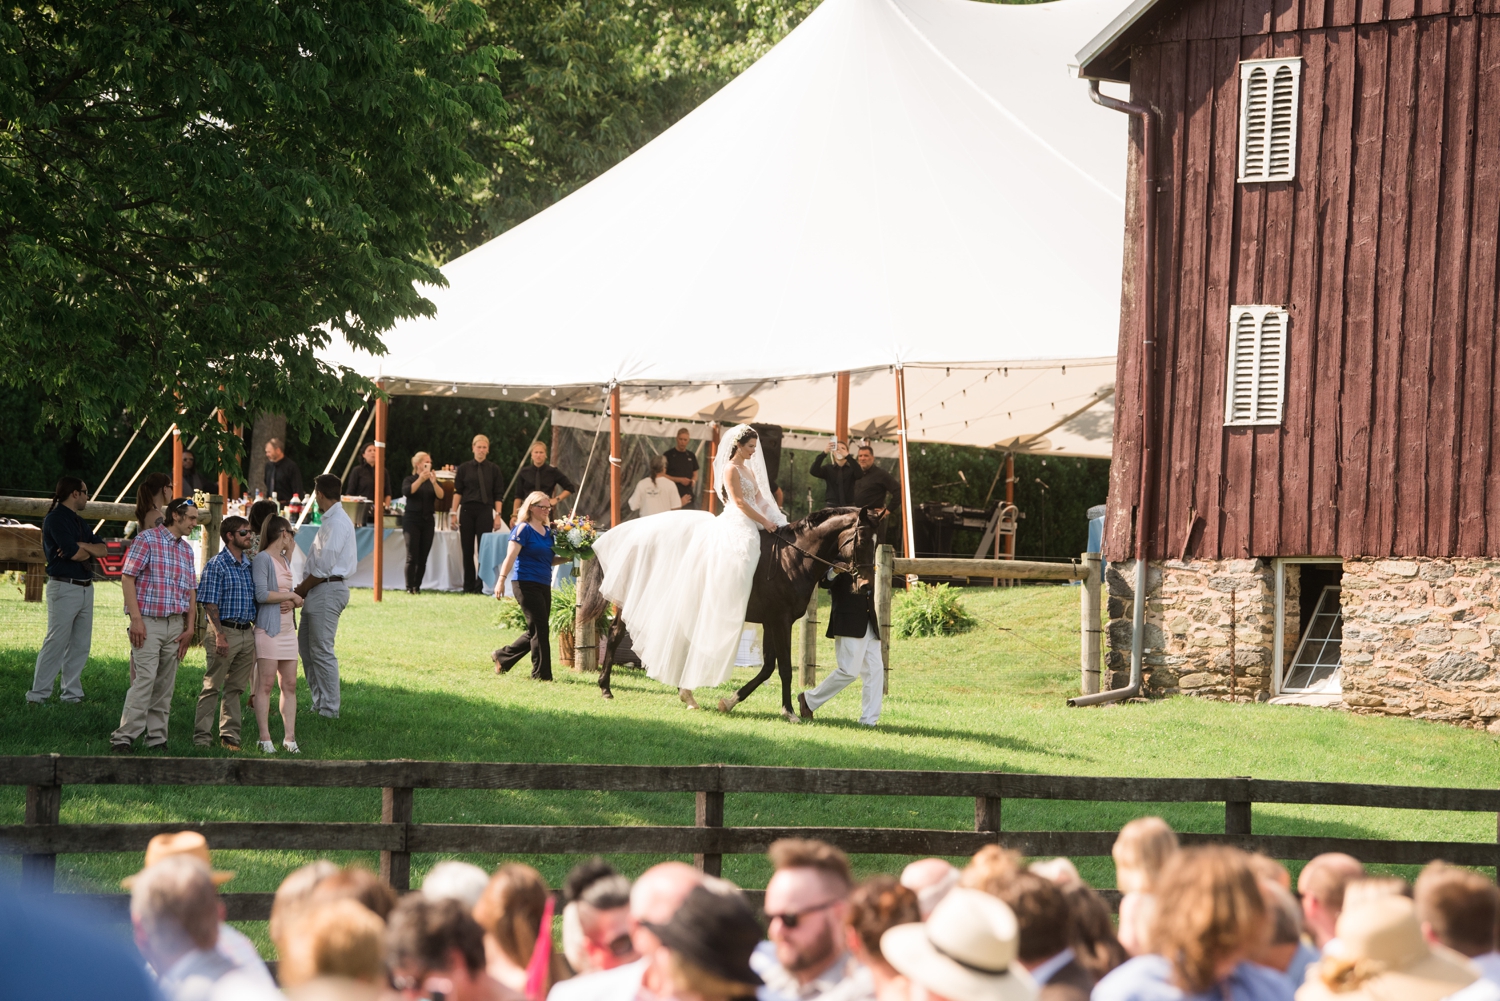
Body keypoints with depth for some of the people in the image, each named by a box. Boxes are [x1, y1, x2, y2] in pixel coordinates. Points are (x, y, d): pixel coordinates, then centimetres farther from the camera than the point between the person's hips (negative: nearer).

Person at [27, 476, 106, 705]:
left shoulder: (77, 522, 18)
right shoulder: (55, 519, -9)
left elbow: (102, 549, 9)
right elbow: (73, 553, -18)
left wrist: (82, 546, -10)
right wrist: (90, 551, 3)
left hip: (85, 588, 9)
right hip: (64, 587, -9)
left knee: (80, 645, 7)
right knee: (56, 642, -9)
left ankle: (72, 694, 10)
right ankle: (38, 695, -7)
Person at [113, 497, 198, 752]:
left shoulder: (186, 549, 17)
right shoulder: (147, 539, -3)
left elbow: (191, 590, 20)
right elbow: (127, 578, -8)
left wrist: (189, 627, 10)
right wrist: (136, 619, -15)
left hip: (176, 624, 6)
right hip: (149, 622, -6)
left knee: (165, 684, 5)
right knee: (144, 679, -14)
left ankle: (157, 738, 8)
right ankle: (124, 738, -14)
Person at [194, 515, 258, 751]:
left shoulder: (251, 564, 13)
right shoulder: (216, 565, -7)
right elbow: (210, 604, -11)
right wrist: (219, 635, -18)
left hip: (247, 632, 6)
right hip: (225, 631, -6)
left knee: (236, 687, 10)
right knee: (212, 687, -2)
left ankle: (230, 734, 16)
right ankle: (202, 735, 1)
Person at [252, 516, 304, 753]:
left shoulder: (285, 560, 17)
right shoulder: (262, 559, -8)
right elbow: (262, 594, -18)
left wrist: (291, 602, -4)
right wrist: (292, 595, -8)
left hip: (287, 628, 8)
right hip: (268, 628, -8)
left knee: (290, 684, 5)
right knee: (266, 684, -7)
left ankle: (289, 737, 6)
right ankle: (264, 738, -6)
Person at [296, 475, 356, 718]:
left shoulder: (337, 523, -16)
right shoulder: (331, 520, 16)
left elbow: (324, 567, -19)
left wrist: (301, 590, -10)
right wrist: (304, 588, 6)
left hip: (328, 589, -10)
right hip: (320, 591, 10)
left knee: (321, 651, -7)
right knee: (305, 645, 14)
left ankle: (329, 709, -2)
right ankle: (319, 703, 19)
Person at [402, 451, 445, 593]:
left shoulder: (433, 482, 13)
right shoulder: (410, 480, 5)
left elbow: (440, 496, -5)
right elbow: (406, 492, -16)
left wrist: (434, 482, -20)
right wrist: (420, 479, -25)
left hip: (428, 521, 3)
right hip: (412, 520, -3)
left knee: (423, 558, -1)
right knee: (412, 556, -11)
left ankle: (417, 587, 3)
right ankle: (409, 587, -11)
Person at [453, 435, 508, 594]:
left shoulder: (494, 470, 6)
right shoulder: (464, 469, 7)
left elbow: (498, 495, 5)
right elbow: (457, 492, 6)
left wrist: (498, 515, -3)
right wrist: (454, 513, 0)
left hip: (485, 511, -1)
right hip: (467, 511, 1)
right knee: (467, 550, 4)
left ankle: (479, 587, -4)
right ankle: (468, 586, 11)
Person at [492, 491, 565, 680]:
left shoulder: (548, 531, 14)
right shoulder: (523, 529, -8)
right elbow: (511, 556, -15)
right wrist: (502, 580, -24)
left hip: (544, 585, 8)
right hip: (526, 584, -8)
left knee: (536, 632, 12)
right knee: (539, 629, -6)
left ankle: (502, 657, 27)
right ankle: (541, 673, 1)